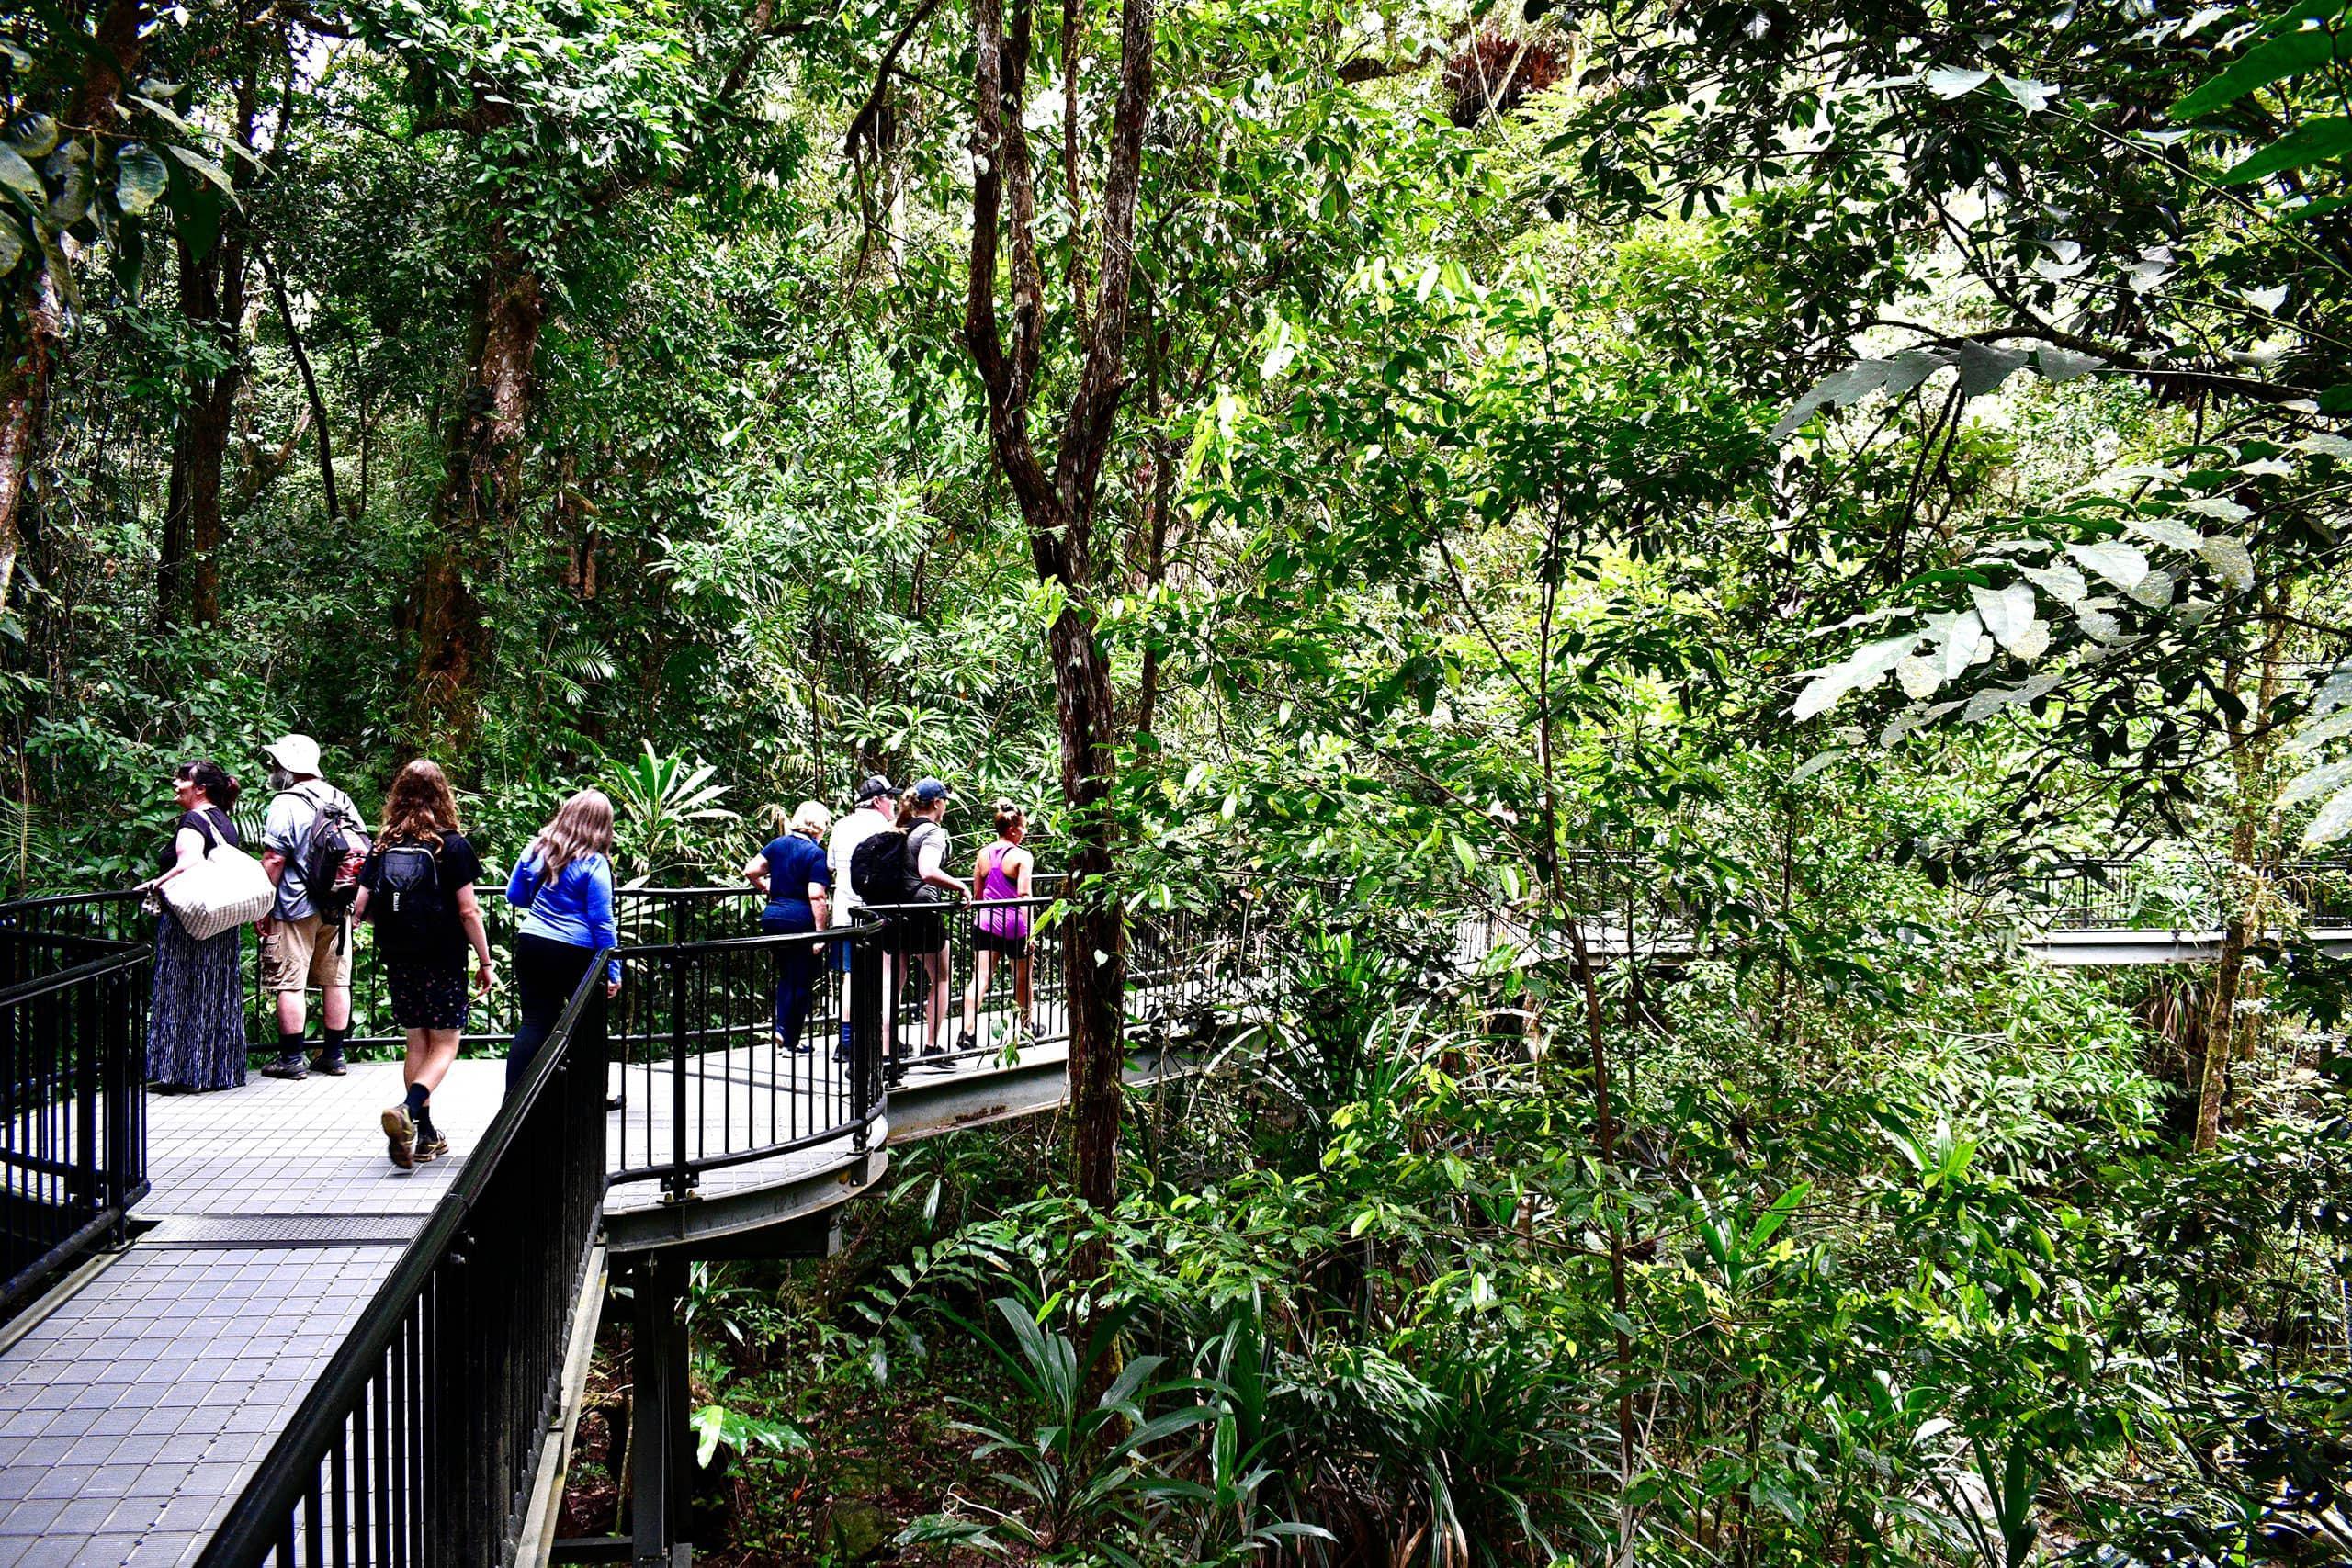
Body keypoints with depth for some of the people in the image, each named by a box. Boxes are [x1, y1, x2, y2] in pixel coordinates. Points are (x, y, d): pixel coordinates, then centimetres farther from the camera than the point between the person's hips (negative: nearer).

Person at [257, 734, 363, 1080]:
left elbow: (273, 860, -16)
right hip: (338, 909, 7)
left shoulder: (286, 804, -12)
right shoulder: (343, 801, 10)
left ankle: (291, 1059, 4)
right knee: (336, 981, 10)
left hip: (295, 908, -6)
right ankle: (334, 1055, 17)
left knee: (290, 984, 1)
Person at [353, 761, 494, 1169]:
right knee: (445, 1045, 4)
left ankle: (426, 1136, 18)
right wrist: (485, 963, -3)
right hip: (442, 963, -4)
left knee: (417, 1043, 15)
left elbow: (360, 909, 0)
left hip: (399, 962, 4)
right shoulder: (452, 845, -9)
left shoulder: (383, 846, 2)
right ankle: (407, 1111, -20)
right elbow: (468, 911, -11)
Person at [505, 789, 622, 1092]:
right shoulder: (594, 863, -12)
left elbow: (514, 895, 15)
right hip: (578, 953, -4)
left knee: (533, 1023, 8)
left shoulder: (537, 848, 3)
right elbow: (602, 922, -13)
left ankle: (512, 1099, 2)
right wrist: (613, 971, -8)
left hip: (531, 943, 4)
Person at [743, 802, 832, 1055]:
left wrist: (766, 888, 24)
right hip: (801, 920, -6)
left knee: (786, 976, 22)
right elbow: (817, 896, -17)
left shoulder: (778, 843, 7)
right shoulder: (816, 854, -10)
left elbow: (750, 870, 6)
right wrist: (820, 932, -16)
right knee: (802, 982, 7)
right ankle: (792, 1041, 11)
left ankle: (782, 1027, 11)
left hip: (773, 916, 6)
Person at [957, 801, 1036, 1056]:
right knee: (1022, 978, 17)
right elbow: (1023, 894, -16)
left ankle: (968, 1032, -14)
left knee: (980, 978, -1)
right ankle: (1026, 1025, 34)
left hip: (985, 922, 4)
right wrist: (1029, 931, -14)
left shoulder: (983, 854, 7)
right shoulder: (1022, 856, -9)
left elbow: (977, 894, 12)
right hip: (1014, 925, -4)